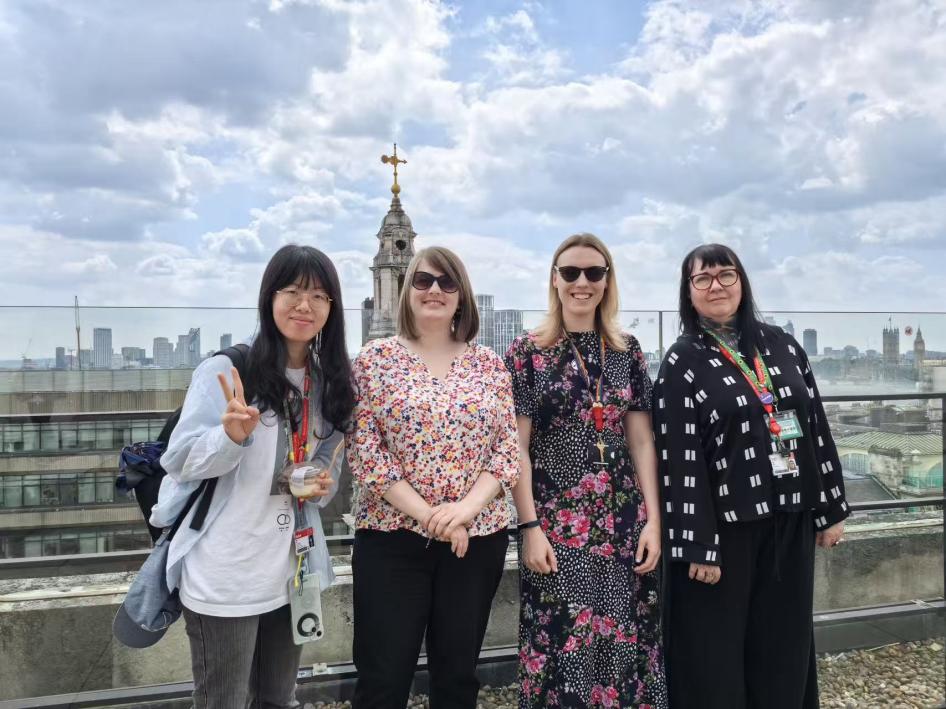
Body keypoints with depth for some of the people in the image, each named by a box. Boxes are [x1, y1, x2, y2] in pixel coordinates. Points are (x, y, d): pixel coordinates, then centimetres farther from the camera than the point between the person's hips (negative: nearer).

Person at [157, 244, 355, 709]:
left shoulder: (330, 383, 5)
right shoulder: (225, 370, -13)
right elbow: (178, 461, -13)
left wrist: (323, 487, -5)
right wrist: (232, 435, -32)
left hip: (292, 571, 6)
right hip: (225, 575, -5)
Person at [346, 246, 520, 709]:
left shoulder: (488, 363, 5)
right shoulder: (376, 358, -1)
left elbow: (509, 448, 1)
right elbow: (363, 449, -7)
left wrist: (465, 508, -14)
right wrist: (426, 514, -14)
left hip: (478, 536, 2)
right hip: (393, 536, -2)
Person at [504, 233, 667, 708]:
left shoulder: (627, 350, 7)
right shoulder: (526, 352, -3)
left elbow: (642, 442, 7)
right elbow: (516, 448, -5)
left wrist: (653, 520, 1)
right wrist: (529, 527, -11)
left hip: (624, 519, 3)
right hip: (555, 522, -3)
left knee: (629, 641, 9)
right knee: (562, 644, 4)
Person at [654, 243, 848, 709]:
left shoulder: (781, 345, 7)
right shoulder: (681, 363, -7)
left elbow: (817, 427, 10)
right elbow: (680, 461, -12)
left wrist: (830, 509, 8)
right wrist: (698, 546, -15)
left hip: (791, 521, 5)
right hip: (725, 526, -4)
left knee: (784, 646, 16)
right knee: (716, 656, 6)